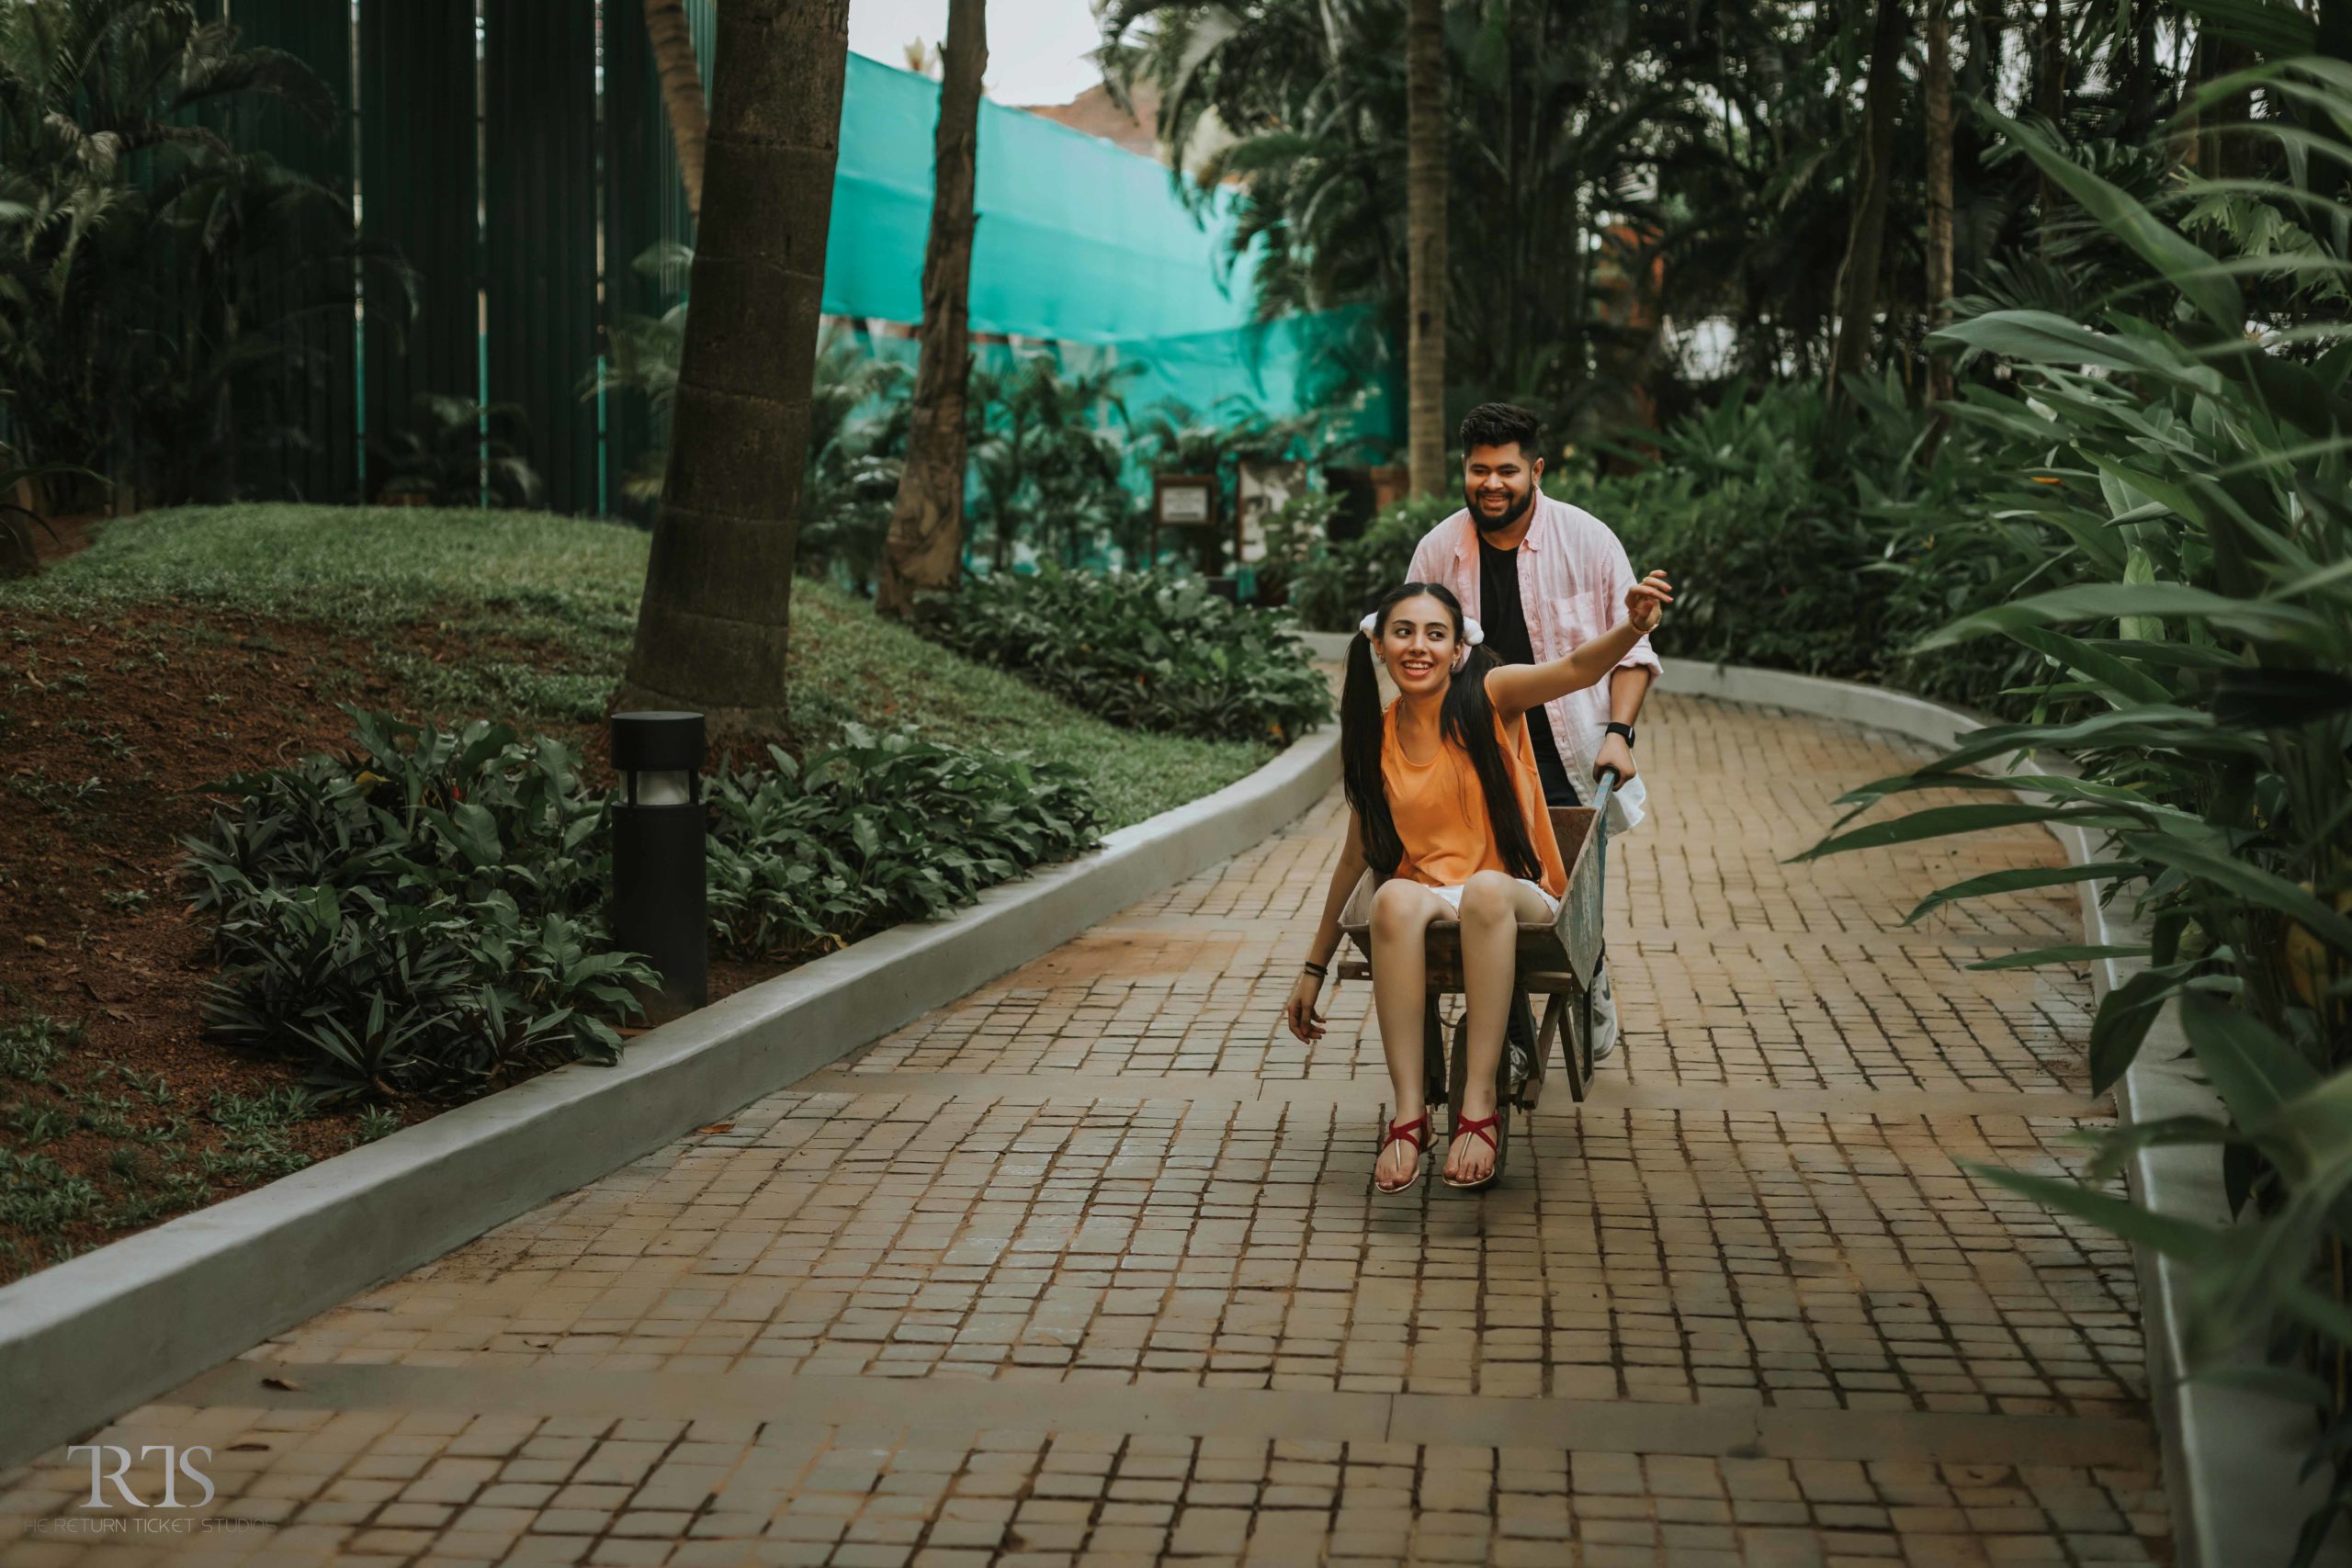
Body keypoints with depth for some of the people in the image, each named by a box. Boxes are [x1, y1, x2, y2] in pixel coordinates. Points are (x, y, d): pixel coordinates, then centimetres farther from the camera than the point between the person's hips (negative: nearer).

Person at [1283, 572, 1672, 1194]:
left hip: (1518, 895, -2)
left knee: (1485, 890, -38)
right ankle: (1409, 1112, -33)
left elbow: (1577, 668, -25)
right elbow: (1358, 854, 14)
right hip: (1425, 894, 2)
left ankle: (1479, 1105, -35)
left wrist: (1631, 628, -48)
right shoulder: (1375, 739, 4)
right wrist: (1314, 967, 18)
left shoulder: (1490, 697, -6)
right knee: (1395, 900, -34)